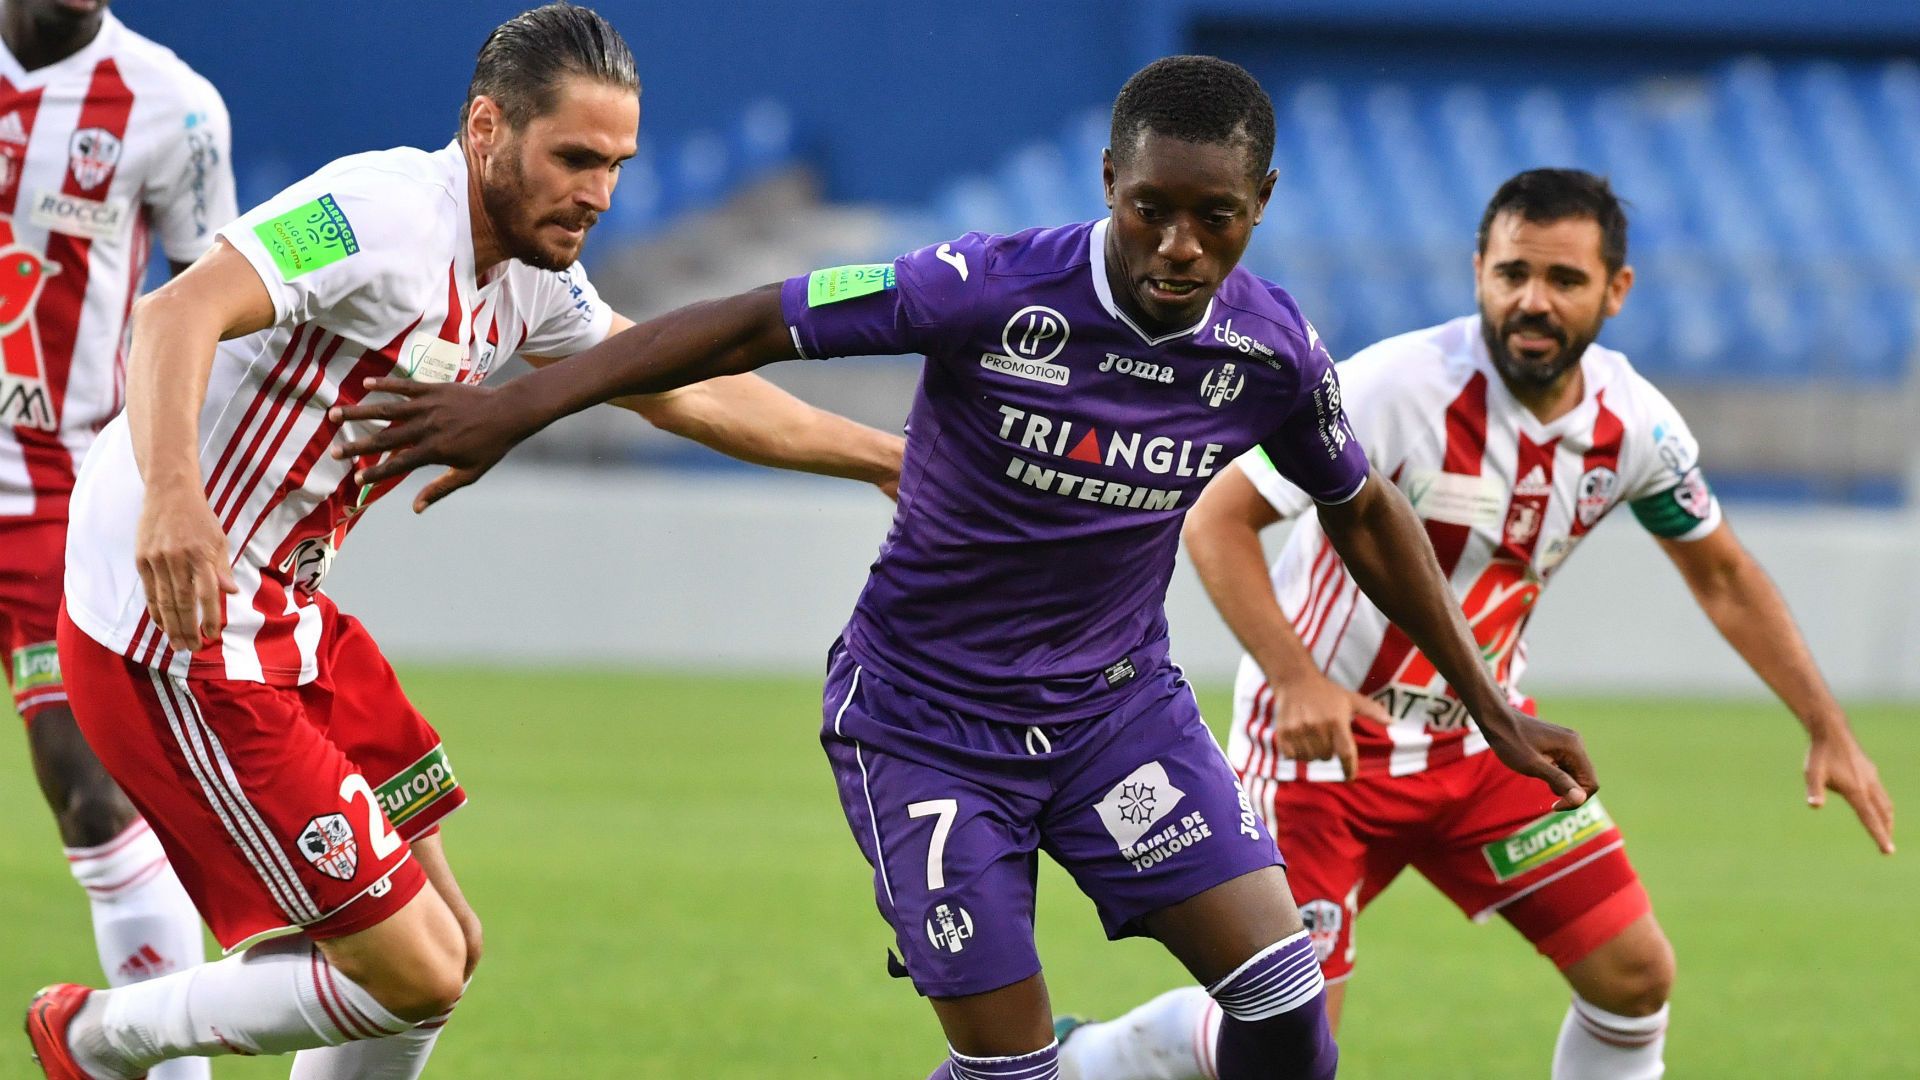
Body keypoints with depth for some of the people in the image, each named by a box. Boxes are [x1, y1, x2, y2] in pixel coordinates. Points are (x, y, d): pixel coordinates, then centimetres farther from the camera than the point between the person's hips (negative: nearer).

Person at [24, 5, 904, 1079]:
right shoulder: (389, 215, -21)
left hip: (282, 617, 10)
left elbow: (688, 390, 24)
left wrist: (894, 457, 24)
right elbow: (182, 311, -35)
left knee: (447, 943, 13)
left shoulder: (530, 278, 9)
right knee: (414, 973, -8)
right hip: (177, 639, -10)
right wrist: (169, 496, -52)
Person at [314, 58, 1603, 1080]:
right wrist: (516, 409, -29)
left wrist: (1493, 710, 14)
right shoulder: (995, 294, -25)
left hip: (1117, 702, 4)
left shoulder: (1270, 352, -10)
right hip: (927, 721, -4)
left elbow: (1365, 512, 9)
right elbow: (751, 326, -22)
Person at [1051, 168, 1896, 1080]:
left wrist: (1829, 729, 7)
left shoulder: (1634, 424, -7)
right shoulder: (1398, 388, -25)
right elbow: (1215, 519, -22)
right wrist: (1293, 676, -34)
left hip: (1482, 734, 6)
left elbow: (1721, 576, 11)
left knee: (1636, 978, -3)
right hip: (1324, 733, -6)